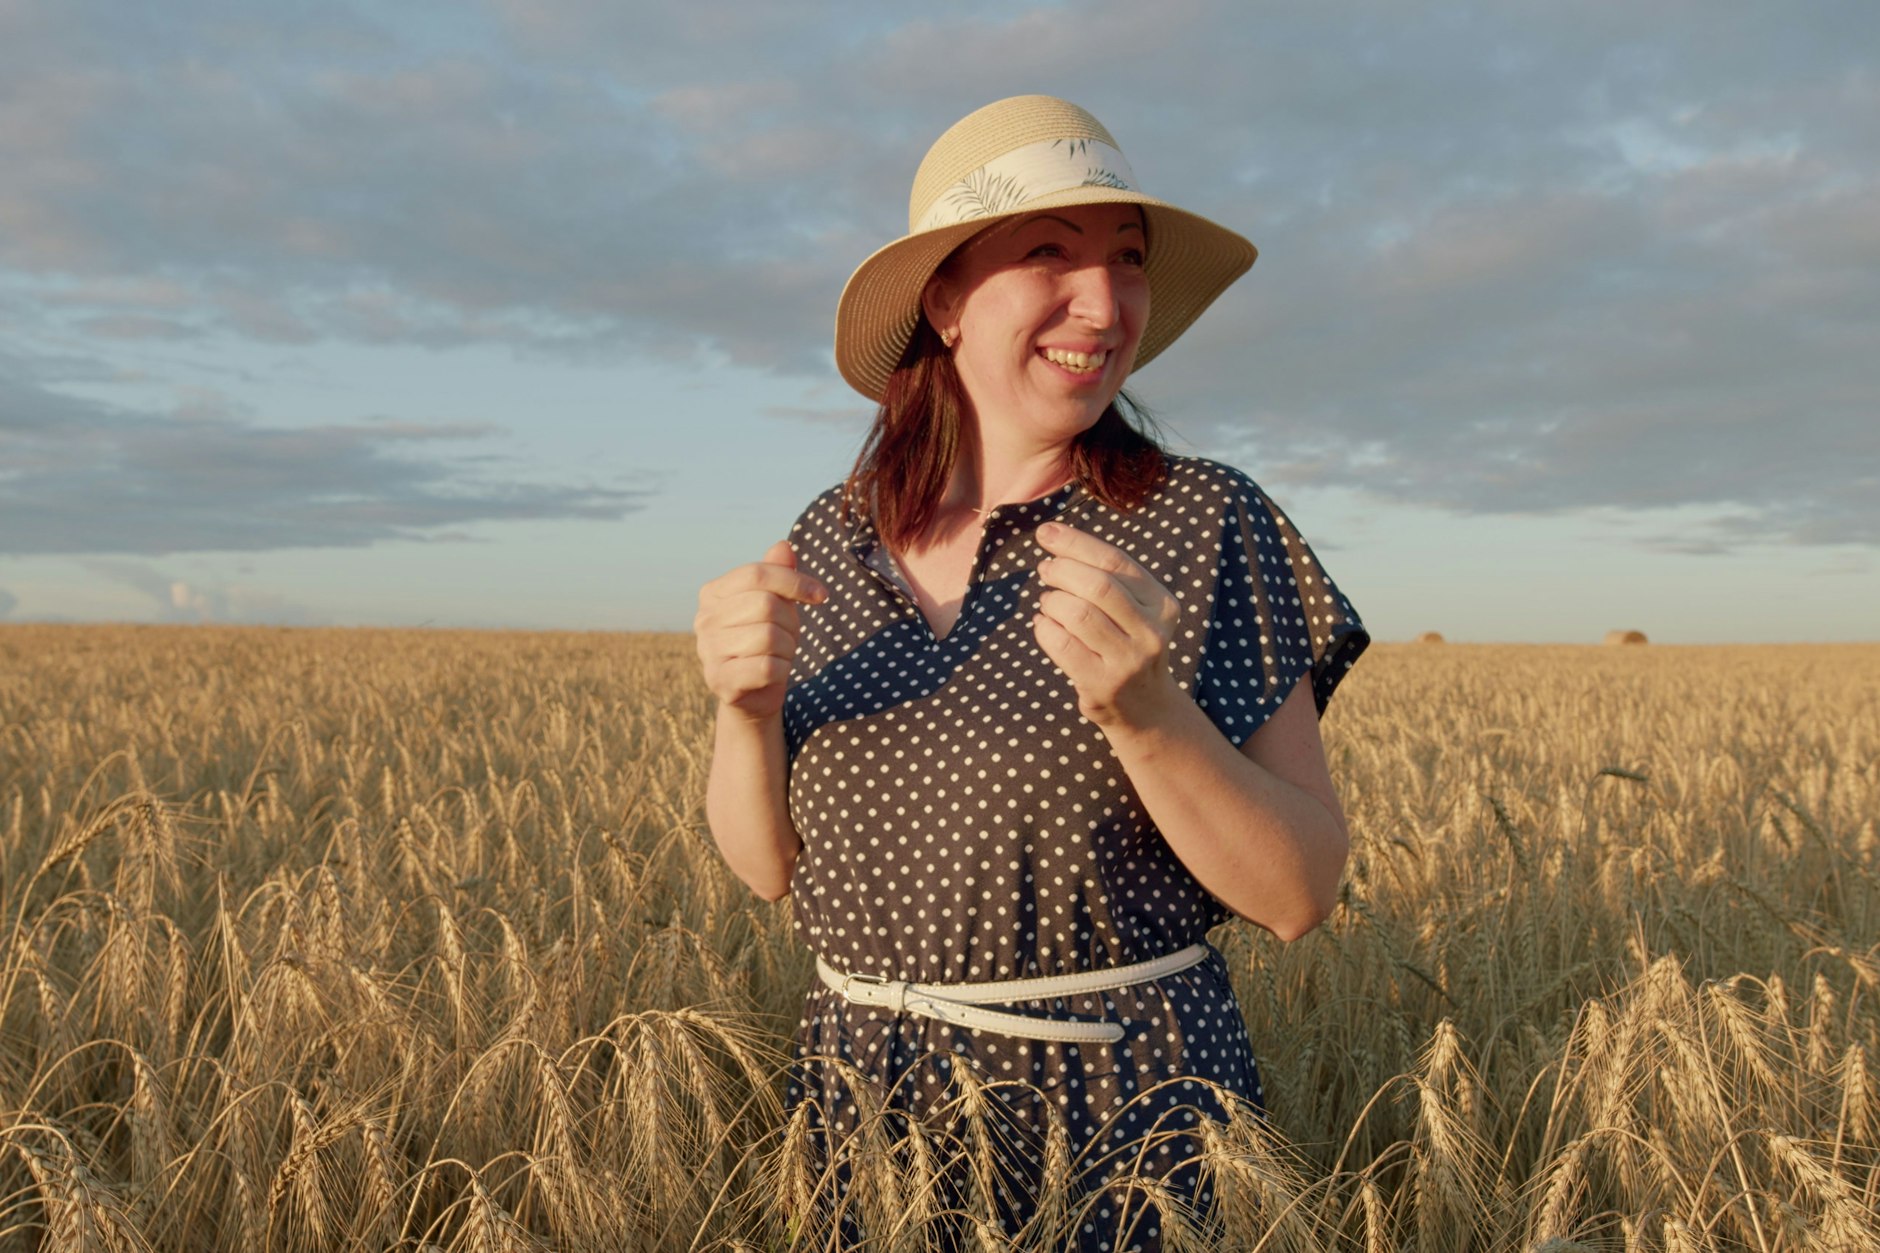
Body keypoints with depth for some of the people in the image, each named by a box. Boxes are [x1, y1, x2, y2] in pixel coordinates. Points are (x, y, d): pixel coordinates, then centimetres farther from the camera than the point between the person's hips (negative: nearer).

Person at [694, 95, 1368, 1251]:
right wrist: (748, 708, -16)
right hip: (867, 1104, 4)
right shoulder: (835, 538, 1)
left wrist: (1143, 710, -28)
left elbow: (1302, 894, -11)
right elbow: (771, 865, 4)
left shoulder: (1208, 525, -11)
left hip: (1123, 1120, -3)